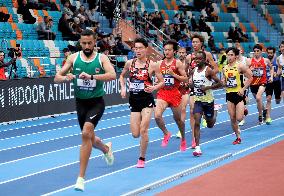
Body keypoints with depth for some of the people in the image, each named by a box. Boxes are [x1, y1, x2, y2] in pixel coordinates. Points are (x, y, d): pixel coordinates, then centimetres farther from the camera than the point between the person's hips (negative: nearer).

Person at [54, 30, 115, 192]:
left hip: (96, 102, -4)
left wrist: (91, 76, -38)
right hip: (80, 103, 4)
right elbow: (57, 78, 0)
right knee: (89, 138, 16)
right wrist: (66, 78, -24)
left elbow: (112, 75, -26)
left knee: (86, 133, -23)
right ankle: (106, 148, 54)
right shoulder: (74, 58, 0)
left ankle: (81, 177, -18)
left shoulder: (101, 58, -7)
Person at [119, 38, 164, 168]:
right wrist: (123, 88, 3)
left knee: (143, 130, -11)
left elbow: (162, 82, 0)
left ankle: (142, 159, 5)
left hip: (147, 100, -3)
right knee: (135, 134, 1)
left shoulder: (152, 65, -6)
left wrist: (154, 87, -19)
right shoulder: (130, 63, 3)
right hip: (134, 100, 4)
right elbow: (122, 76, 20)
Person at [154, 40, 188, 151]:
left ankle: (183, 139, 37)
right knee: (157, 115, -21)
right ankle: (166, 134, 4)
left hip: (174, 93, -2)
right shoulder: (160, 64, 6)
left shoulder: (178, 63, -4)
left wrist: (173, 74, -17)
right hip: (162, 93, 2)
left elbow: (186, 79, -7)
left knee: (178, 119, 12)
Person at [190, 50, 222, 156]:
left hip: (208, 100, -3)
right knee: (196, 123, -14)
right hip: (198, 100, 3)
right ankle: (197, 147, -14)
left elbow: (219, 83, -14)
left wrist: (207, 87, -22)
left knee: (210, 125, 14)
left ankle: (214, 112, 48)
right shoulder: (194, 71, 3)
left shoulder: (208, 70, -13)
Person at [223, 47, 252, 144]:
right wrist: (223, 83, -4)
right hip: (229, 94, 5)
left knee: (239, 118, -8)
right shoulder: (225, 68, 8)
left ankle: (244, 111, 27)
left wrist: (243, 89, -13)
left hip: (239, 94, -5)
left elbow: (250, 78, -6)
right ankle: (238, 137, 17)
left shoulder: (240, 66, -8)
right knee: (232, 119, 3)